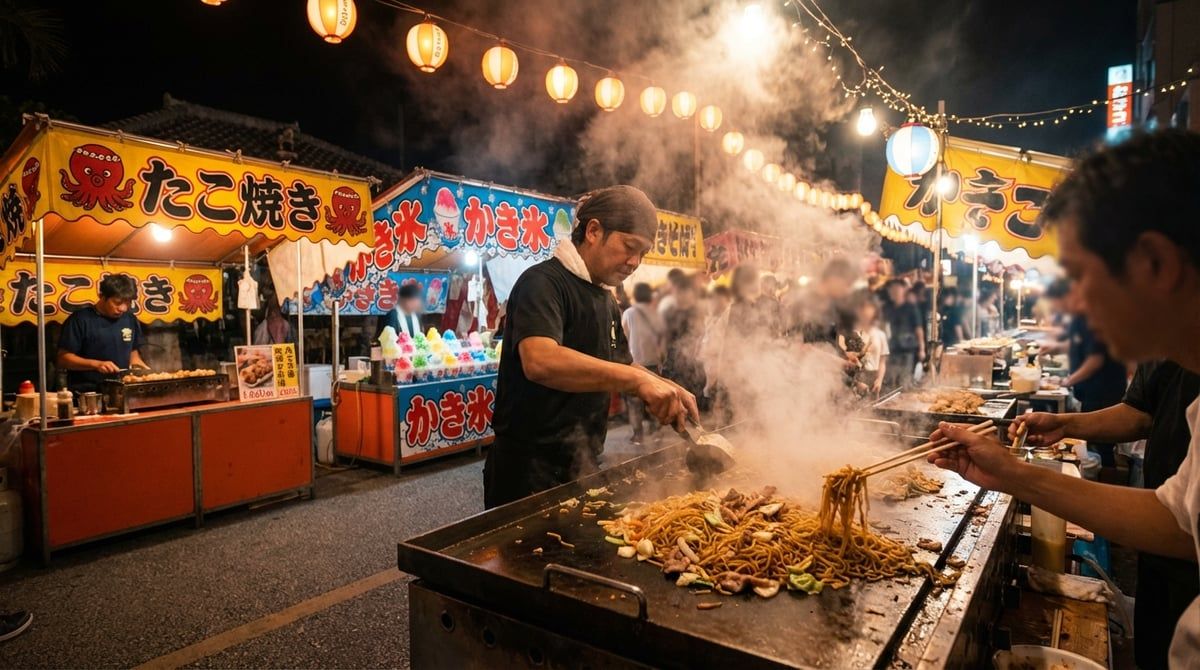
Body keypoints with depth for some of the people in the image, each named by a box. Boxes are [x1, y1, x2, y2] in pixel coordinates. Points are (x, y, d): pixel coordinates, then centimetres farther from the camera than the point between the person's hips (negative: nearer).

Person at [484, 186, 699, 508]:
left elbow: (619, 369, 21)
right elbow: (540, 361, -34)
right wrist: (637, 379, -35)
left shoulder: (606, 302, 12)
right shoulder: (543, 282, -17)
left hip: (582, 465, 9)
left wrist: (666, 389, 2)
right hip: (530, 469, -9)